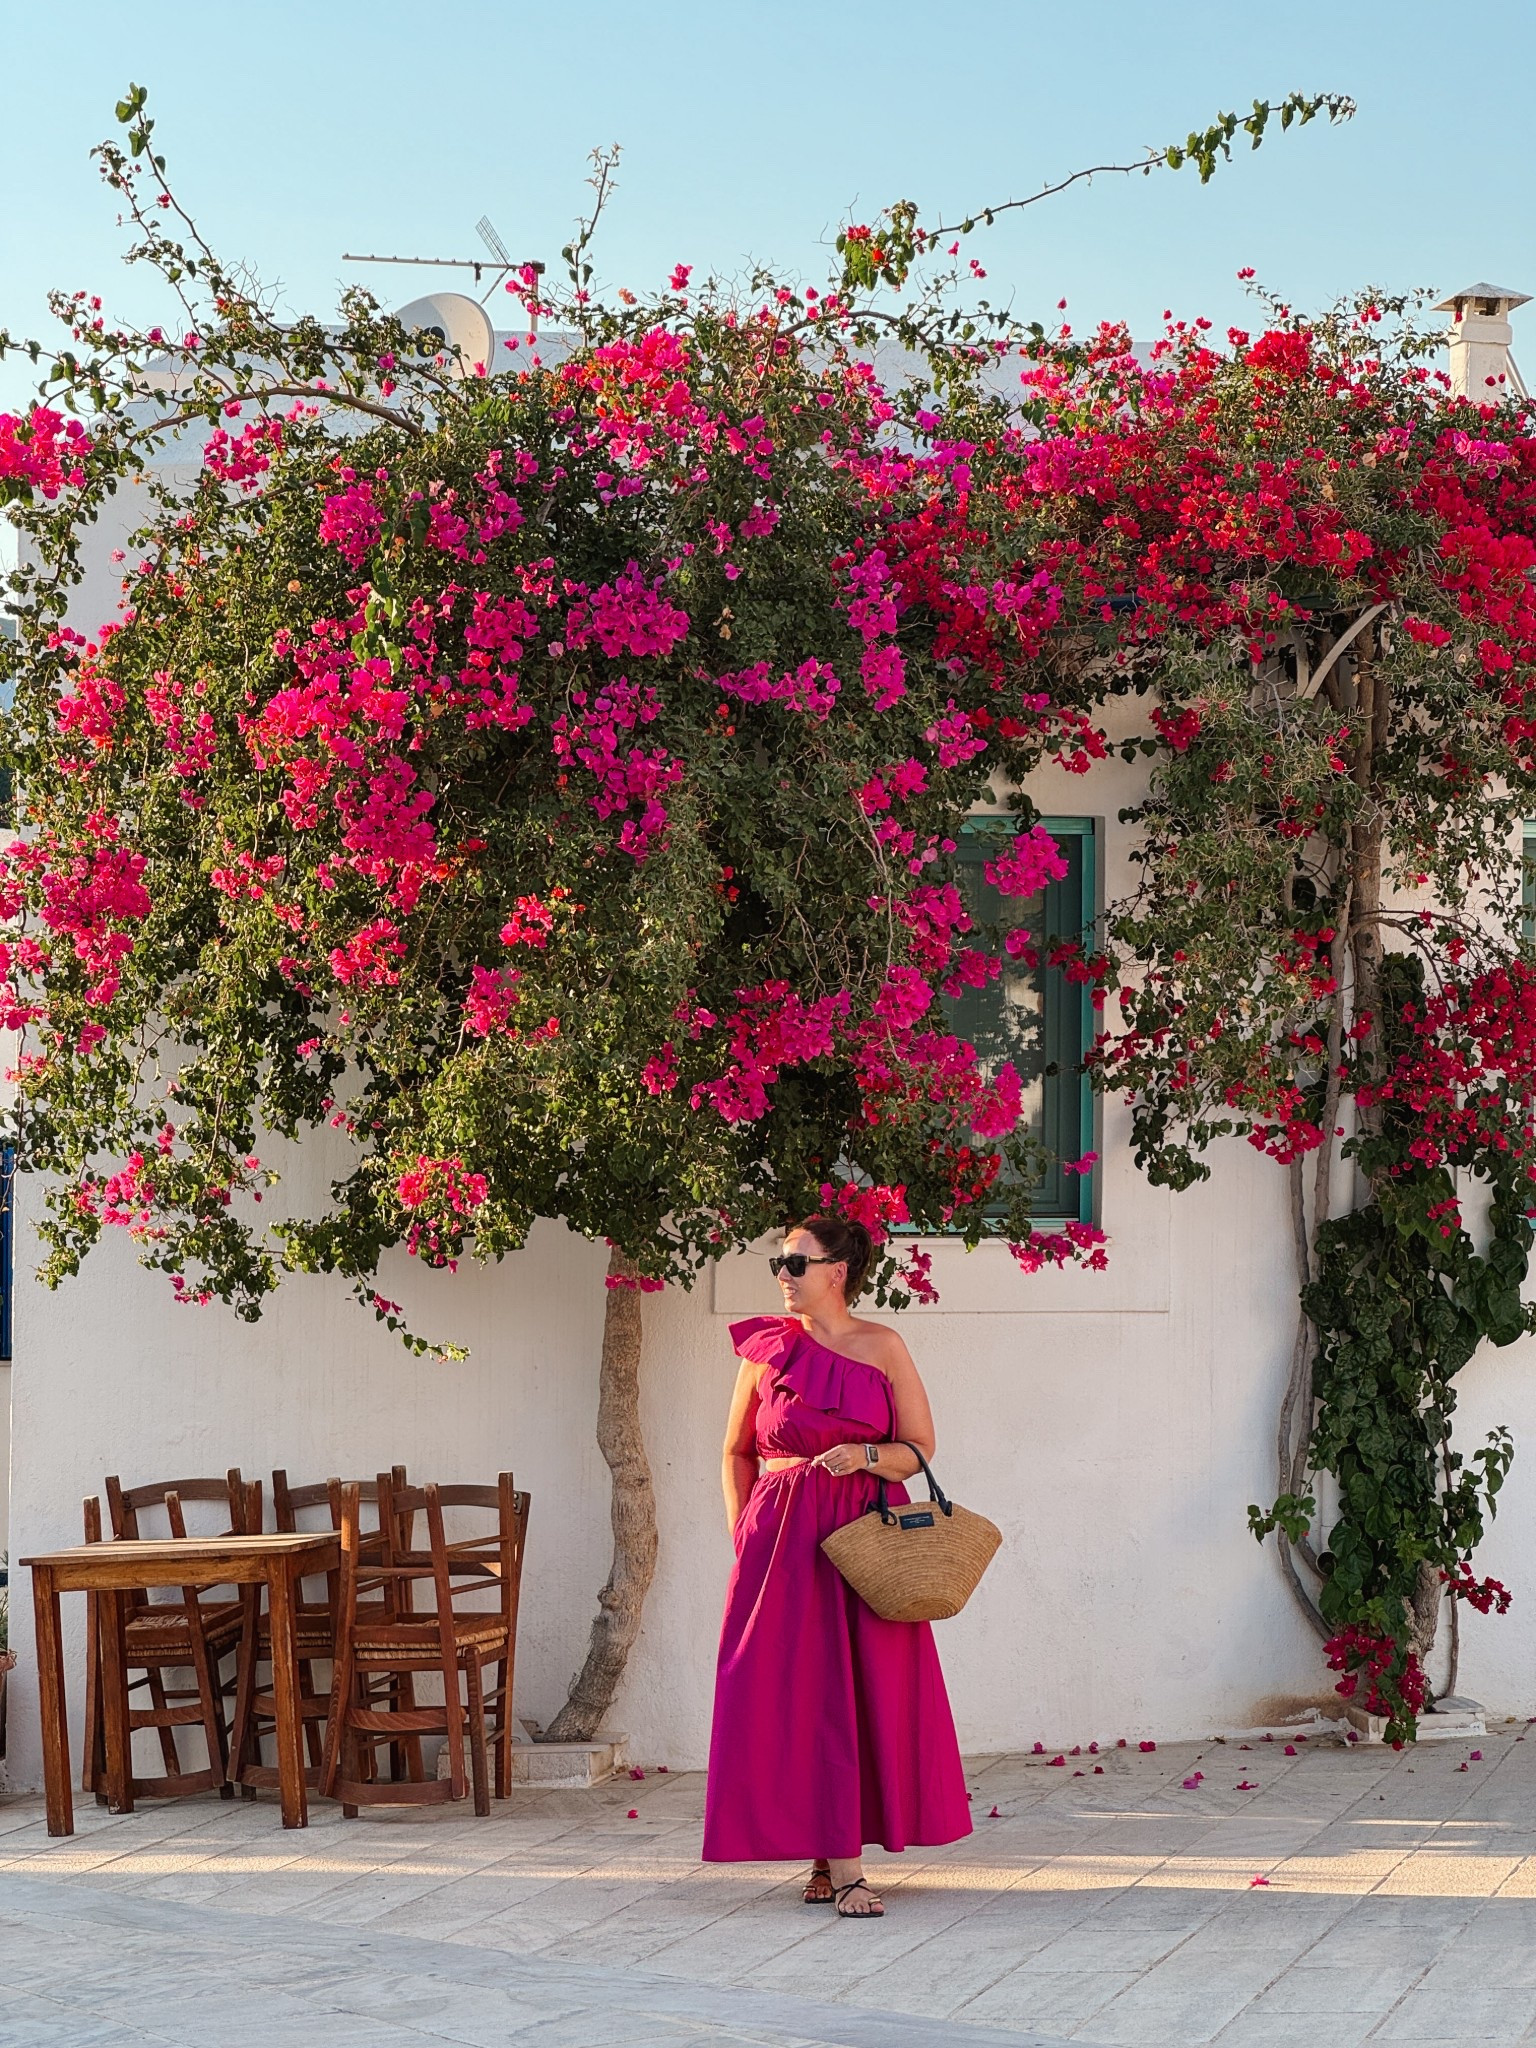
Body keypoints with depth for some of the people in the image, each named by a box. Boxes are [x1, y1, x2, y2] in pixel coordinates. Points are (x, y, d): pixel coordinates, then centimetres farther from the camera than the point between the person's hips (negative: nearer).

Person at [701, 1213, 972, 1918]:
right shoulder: (766, 1346, 6)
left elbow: (921, 1449, 4)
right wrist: (742, 1533, 4)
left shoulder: (883, 1347, 3)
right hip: (784, 1536, 0)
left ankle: (839, 1854, 10)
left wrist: (867, 1456, -14)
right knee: (798, 1694, -5)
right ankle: (837, 1863, -3)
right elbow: (737, 1452, 14)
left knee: (869, 1693, 0)